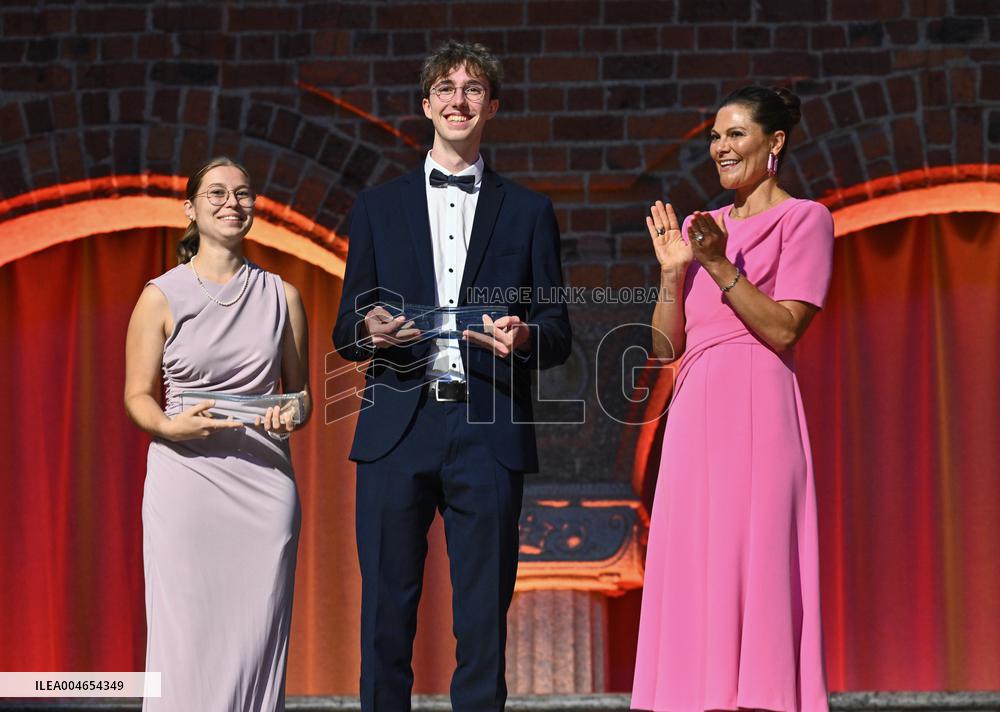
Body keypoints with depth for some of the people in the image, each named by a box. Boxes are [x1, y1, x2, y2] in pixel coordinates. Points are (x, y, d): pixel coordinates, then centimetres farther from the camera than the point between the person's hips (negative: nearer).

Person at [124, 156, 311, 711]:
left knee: (257, 639, -2)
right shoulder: (162, 297, 3)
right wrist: (172, 426, -16)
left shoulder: (281, 296, 11)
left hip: (264, 475, 2)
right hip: (185, 475, -2)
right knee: (187, 639, -6)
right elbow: (137, 396, 4)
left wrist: (290, 416, -5)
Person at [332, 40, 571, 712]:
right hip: (398, 428, 0)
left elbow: (558, 334, 10)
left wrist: (523, 339, -12)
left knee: (484, 619, 0)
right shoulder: (378, 206, 15)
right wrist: (369, 330, -10)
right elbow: (346, 329, 13)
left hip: (488, 432, 0)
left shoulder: (528, 211, 14)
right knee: (387, 614, 0)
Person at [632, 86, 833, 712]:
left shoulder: (804, 219, 3)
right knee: (696, 573, 2)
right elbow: (666, 345, 15)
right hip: (695, 414, 6)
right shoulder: (702, 228, 20)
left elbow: (784, 329, -9)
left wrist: (721, 267, -14)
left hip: (757, 410, -6)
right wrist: (673, 271, 1)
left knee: (754, 563, -10)